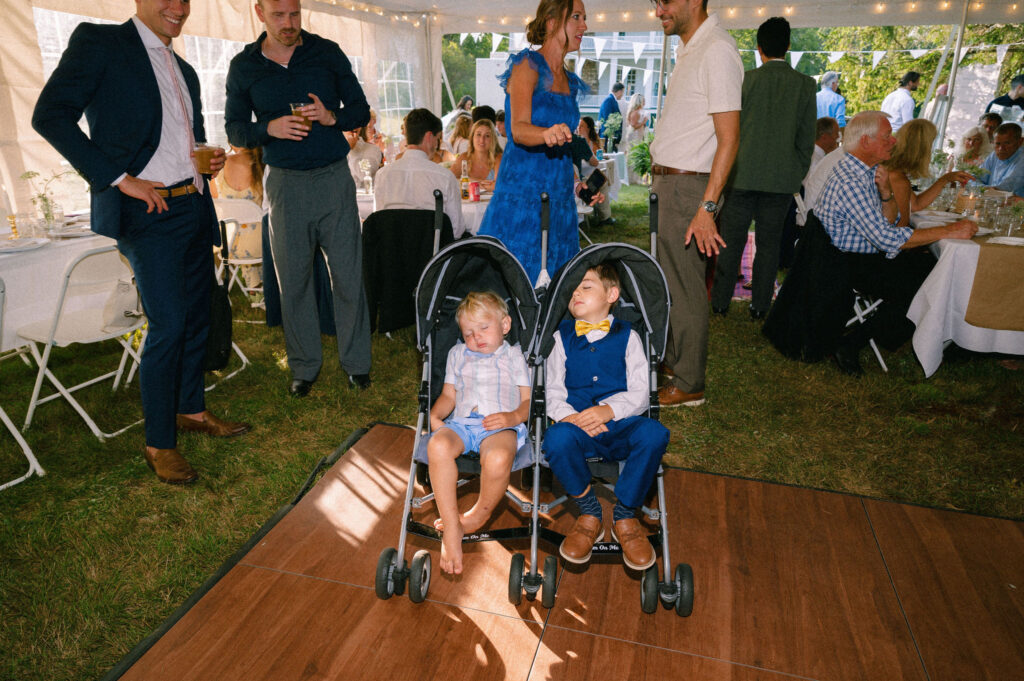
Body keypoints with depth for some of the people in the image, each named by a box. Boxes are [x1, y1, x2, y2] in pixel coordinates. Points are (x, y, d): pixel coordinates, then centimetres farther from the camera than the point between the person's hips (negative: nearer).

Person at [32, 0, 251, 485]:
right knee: (167, 326, -10)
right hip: (147, 213, -7)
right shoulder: (98, 42, -2)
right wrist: (120, 178, -18)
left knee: (197, 318, 12)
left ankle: (191, 410, 28)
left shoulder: (184, 70, 20)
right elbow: (50, 116, -11)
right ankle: (159, 445, 2)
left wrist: (212, 160, 7)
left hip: (194, 207, 8)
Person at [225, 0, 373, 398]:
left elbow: (361, 111, 8)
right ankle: (304, 367, 18)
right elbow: (235, 130, 8)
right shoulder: (243, 66, 6)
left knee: (348, 275, 0)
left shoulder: (327, 52, 5)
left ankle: (356, 362, 14)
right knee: (293, 280, 4)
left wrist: (333, 117, -14)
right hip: (285, 183, 1)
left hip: (334, 177, 0)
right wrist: (269, 128, -12)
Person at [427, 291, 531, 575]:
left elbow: (528, 400, 13)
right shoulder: (458, 353, 31)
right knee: (437, 446, -34)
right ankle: (451, 529, -26)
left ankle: (479, 515, -7)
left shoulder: (513, 355, 21)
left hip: (501, 426, -2)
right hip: (461, 422, 3)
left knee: (498, 458, -38)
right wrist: (434, 414, 4)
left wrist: (514, 416, -10)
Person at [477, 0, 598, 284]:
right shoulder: (528, 65, -3)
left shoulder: (570, 82, 18)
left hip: (559, 196, 7)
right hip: (523, 190, -7)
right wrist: (547, 133, -39)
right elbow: (519, 129, -19)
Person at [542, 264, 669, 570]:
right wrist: (568, 415, -13)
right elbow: (552, 391, 10)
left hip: (621, 423, 0)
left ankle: (624, 515, -9)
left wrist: (609, 409, -18)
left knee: (654, 433, -33)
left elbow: (640, 392, 3)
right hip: (577, 425, 0)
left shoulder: (627, 336, 12)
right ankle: (590, 513, -7)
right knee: (556, 438, -35)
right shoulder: (562, 337, 16)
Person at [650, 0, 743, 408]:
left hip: (688, 185, -10)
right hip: (667, 181, 10)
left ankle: (689, 385, 9)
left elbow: (729, 139, -21)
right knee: (669, 280, 18)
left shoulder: (717, 51, -15)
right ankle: (672, 358, 34)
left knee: (686, 288, -3)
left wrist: (707, 208, -26)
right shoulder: (690, 48, 15)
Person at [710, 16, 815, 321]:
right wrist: (797, 175, 14)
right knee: (769, 244, 9)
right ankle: (760, 305, 14)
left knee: (731, 241, 7)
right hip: (782, 178, 1)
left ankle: (720, 301, 13)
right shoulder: (805, 84, 1)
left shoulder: (746, 79, -4)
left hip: (743, 174, -1)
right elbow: (807, 137, 4)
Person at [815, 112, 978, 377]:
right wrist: (949, 231, -20)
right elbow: (888, 238, -26)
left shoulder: (867, 172, 9)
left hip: (867, 254, 10)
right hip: (847, 265, -10)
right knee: (921, 286, -15)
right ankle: (850, 345, -7)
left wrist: (885, 192, -7)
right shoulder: (848, 182, -24)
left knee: (929, 263, 3)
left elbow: (889, 220, 13)